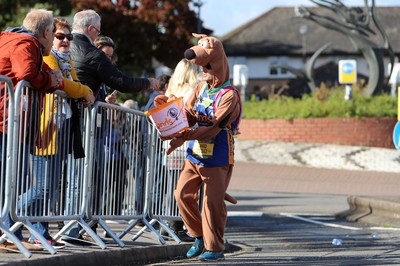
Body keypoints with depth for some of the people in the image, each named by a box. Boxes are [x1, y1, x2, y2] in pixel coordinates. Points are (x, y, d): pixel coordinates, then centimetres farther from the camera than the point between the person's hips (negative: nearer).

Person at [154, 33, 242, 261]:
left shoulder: (229, 95, -14)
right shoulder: (202, 88, 8)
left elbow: (213, 127, -23)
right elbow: (189, 116, 6)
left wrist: (184, 137, -31)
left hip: (217, 156, -7)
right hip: (195, 153, 7)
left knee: (213, 201, -4)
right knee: (183, 193, 4)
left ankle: (215, 248, 7)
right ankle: (199, 236, 21)